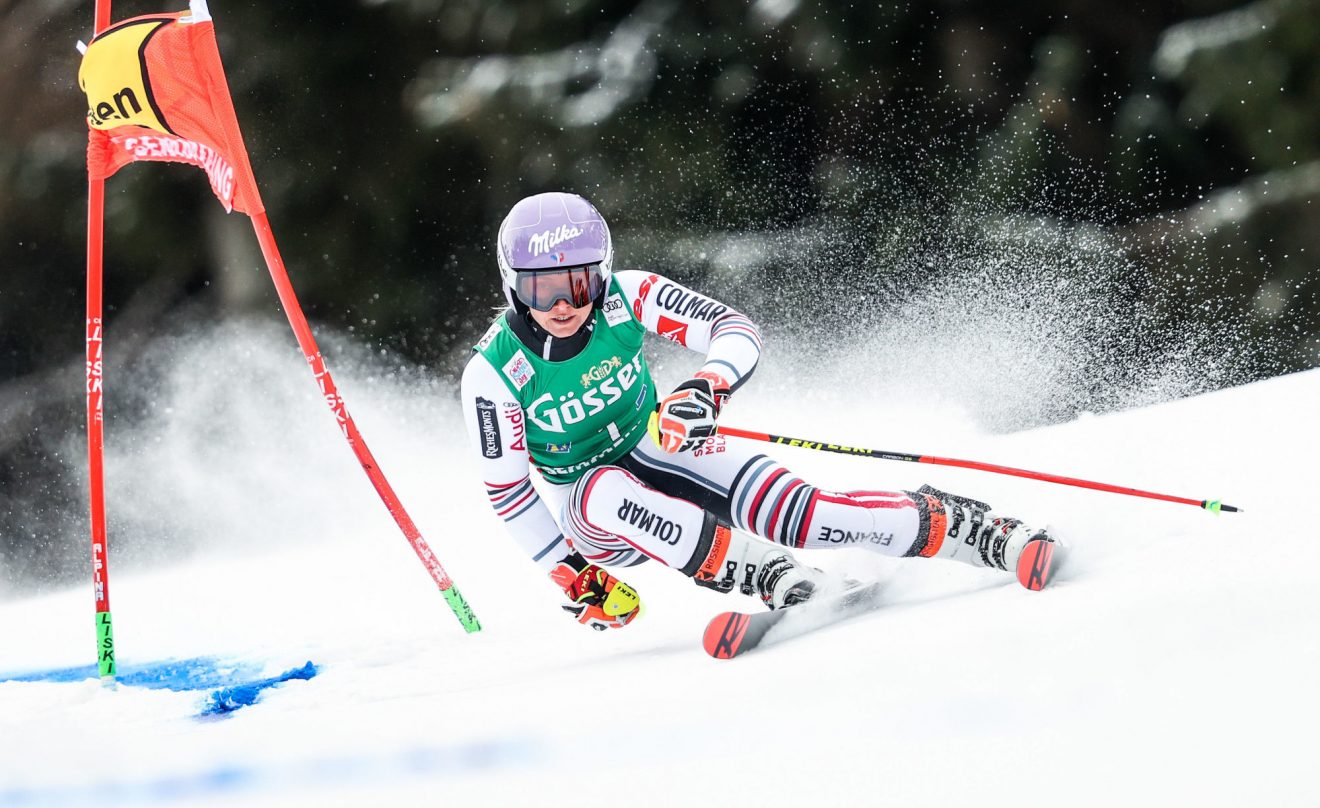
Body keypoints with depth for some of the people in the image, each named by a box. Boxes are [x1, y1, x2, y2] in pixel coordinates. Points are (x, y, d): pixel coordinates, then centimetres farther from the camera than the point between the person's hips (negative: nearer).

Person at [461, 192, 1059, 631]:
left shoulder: (625, 298, -19)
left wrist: (707, 387, -40)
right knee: (607, 493, -39)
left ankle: (955, 526, -12)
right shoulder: (493, 374, -21)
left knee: (795, 513, -24)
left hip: (661, 447, 1)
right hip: (581, 499, -1)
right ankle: (773, 579, -43)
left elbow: (736, 331, -18)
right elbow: (506, 491, -12)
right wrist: (573, 577, -16)